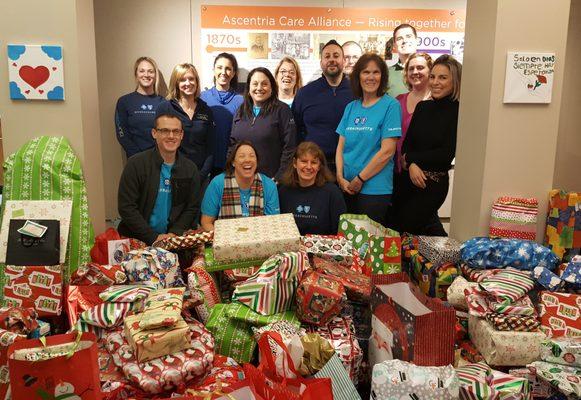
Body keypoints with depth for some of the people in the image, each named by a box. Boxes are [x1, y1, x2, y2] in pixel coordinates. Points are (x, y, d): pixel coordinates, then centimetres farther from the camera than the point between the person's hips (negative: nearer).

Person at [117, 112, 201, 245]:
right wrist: (154, 237, -13)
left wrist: (174, 233, -8)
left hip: (174, 239, 2)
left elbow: (192, 208, 8)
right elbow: (126, 207, -7)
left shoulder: (190, 169, 7)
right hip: (136, 240, -2)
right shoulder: (136, 164, -4)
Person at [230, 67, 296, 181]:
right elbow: (232, 143, 15)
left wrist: (279, 177, -13)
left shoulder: (282, 110, -4)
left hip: (270, 178, -4)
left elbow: (289, 148, -9)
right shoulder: (241, 111, 11)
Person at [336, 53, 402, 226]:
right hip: (347, 188, 5)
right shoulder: (351, 107, 10)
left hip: (375, 189, -5)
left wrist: (359, 179, -10)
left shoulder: (390, 106, -6)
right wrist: (340, 178, -5)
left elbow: (387, 151, -13)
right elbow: (341, 147, 8)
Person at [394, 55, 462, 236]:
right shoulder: (422, 107, 7)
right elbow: (406, 144, 4)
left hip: (433, 182, -6)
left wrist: (409, 158, -8)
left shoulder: (458, 112, -10)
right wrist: (412, 165, -15)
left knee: (407, 229, -1)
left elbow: (447, 154, -14)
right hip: (408, 178, 6)